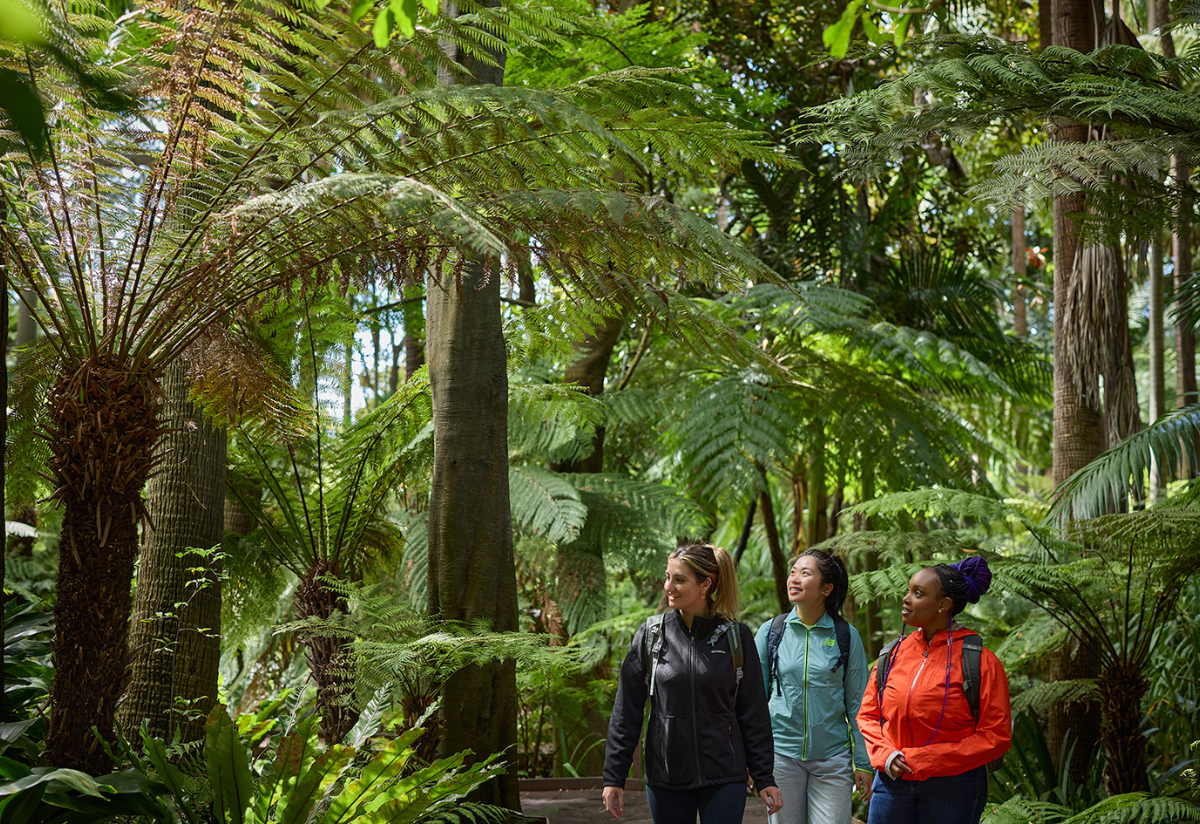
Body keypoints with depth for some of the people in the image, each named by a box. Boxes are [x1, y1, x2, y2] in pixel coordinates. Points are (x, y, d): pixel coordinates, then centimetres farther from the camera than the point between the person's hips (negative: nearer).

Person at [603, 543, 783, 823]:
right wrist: (614, 777, 0)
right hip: (665, 777, 1)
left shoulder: (736, 636, -1)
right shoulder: (650, 635, 1)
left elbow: (753, 713, 4)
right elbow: (626, 712, 3)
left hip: (724, 778, -1)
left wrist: (764, 778, 2)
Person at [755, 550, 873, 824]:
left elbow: (857, 704, 5)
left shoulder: (846, 636, 0)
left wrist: (863, 762, 3)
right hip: (781, 753, 1)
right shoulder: (771, 632, 2)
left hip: (832, 757, -1)